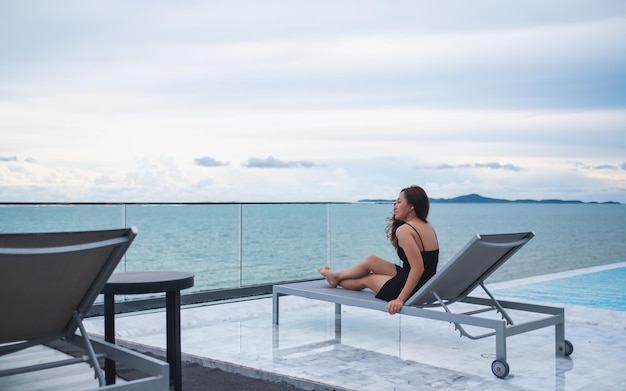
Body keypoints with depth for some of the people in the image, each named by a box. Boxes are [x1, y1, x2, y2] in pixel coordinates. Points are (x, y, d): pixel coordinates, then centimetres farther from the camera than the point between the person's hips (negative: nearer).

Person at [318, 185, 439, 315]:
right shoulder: (427, 226, 8)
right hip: (427, 286, 8)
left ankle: (337, 277, 47)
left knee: (365, 279, 17)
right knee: (371, 261, 19)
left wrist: (400, 300, -28)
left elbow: (418, 267, -29)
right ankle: (337, 276, 42)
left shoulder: (404, 230, -20)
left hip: (413, 291, -8)